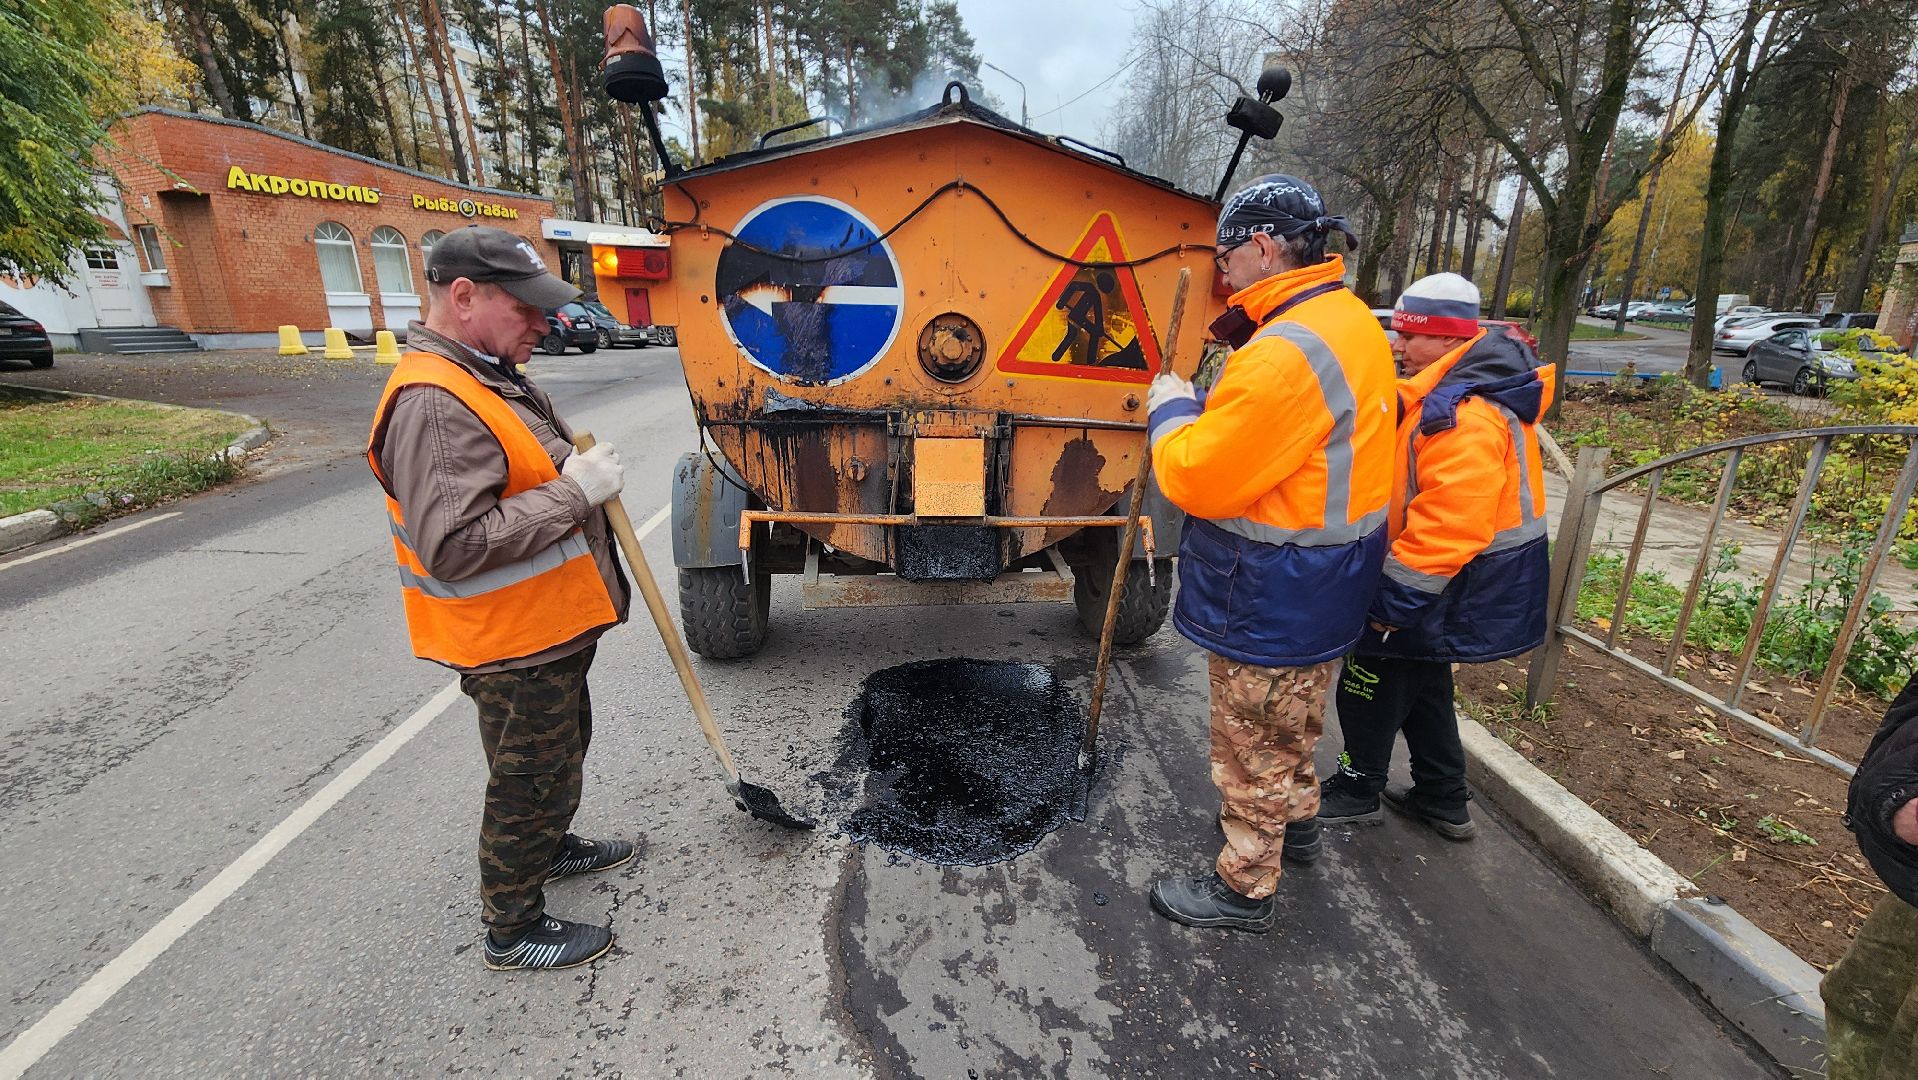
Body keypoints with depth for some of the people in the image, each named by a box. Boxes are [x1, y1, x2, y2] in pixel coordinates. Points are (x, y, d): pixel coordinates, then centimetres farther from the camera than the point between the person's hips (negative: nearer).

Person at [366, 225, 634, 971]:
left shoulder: (491, 377, 9)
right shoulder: (433, 404, -25)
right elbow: (453, 546, -32)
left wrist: (583, 471, 8)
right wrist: (574, 491, -29)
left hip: (552, 628, 10)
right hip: (512, 644, -10)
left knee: (561, 751, 27)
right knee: (531, 781, 6)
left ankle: (549, 847, 50)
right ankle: (512, 931, 27)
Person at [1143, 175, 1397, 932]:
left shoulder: (1286, 354, -28)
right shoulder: (1350, 322, 6)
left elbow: (1198, 478, -25)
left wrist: (1169, 408, -10)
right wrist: (1205, 406, -1)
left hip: (1269, 598, -10)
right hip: (1319, 585, 10)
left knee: (1252, 742, 8)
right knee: (1290, 721, 29)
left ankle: (1243, 887, 28)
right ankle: (1293, 821, 51)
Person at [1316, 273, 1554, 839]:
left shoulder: (1466, 416, -28)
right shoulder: (1453, 390, 6)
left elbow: (1448, 525, -32)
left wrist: (1396, 596, -25)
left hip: (1458, 588, -10)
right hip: (1451, 581, 10)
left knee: (1371, 685, 6)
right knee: (1423, 686, 22)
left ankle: (1356, 791, 26)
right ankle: (1444, 801, 37)